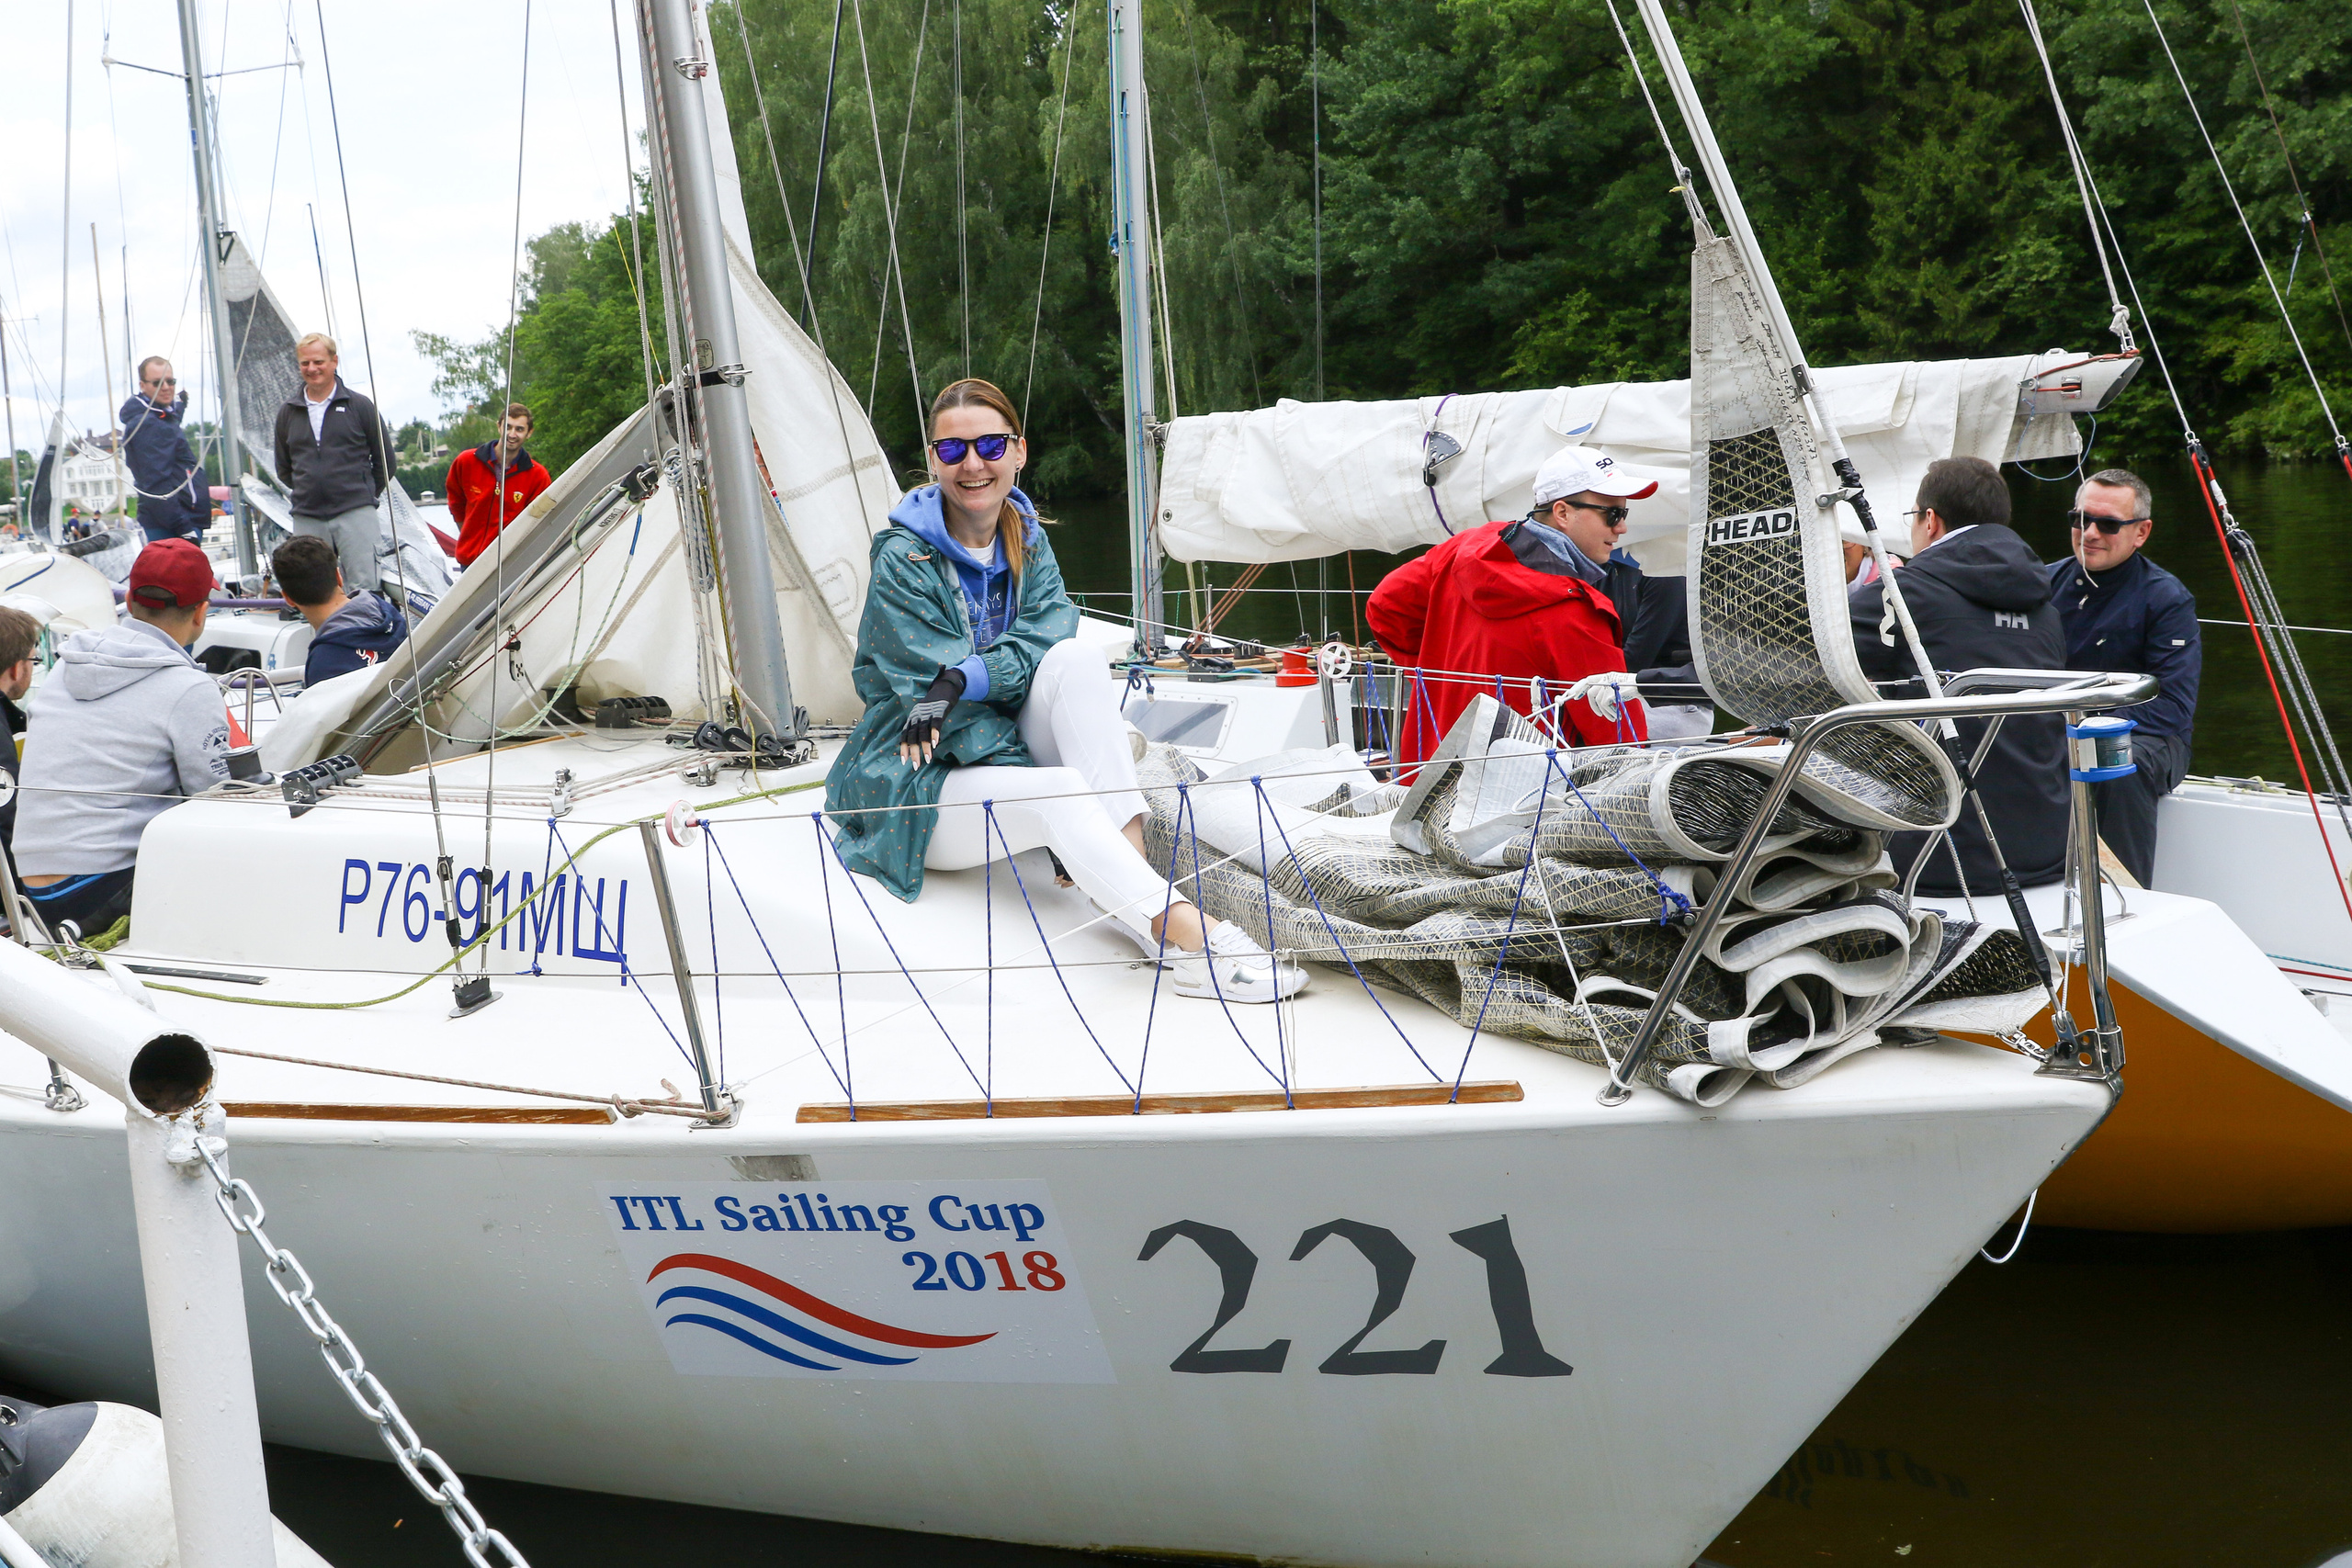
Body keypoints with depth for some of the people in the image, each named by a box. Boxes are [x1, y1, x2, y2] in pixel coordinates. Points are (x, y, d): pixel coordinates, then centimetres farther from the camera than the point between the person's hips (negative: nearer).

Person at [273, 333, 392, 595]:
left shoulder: (359, 406, 4)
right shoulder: (288, 412, 12)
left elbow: (385, 459, 9)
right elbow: (283, 466, 24)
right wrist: (301, 494, 17)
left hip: (355, 513, -3)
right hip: (306, 518, 3)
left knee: (365, 587, -10)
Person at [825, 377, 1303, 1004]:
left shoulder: (1026, 537, 7)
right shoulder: (904, 562, -12)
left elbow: (1048, 635, -11)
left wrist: (964, 677, -30)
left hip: (1010, 754, 5)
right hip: (922, 787, -5)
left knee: (1076, 659, -24)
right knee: (1063, 792, -35)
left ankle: (1132, 873, -35)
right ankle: (1184, 932, -49)